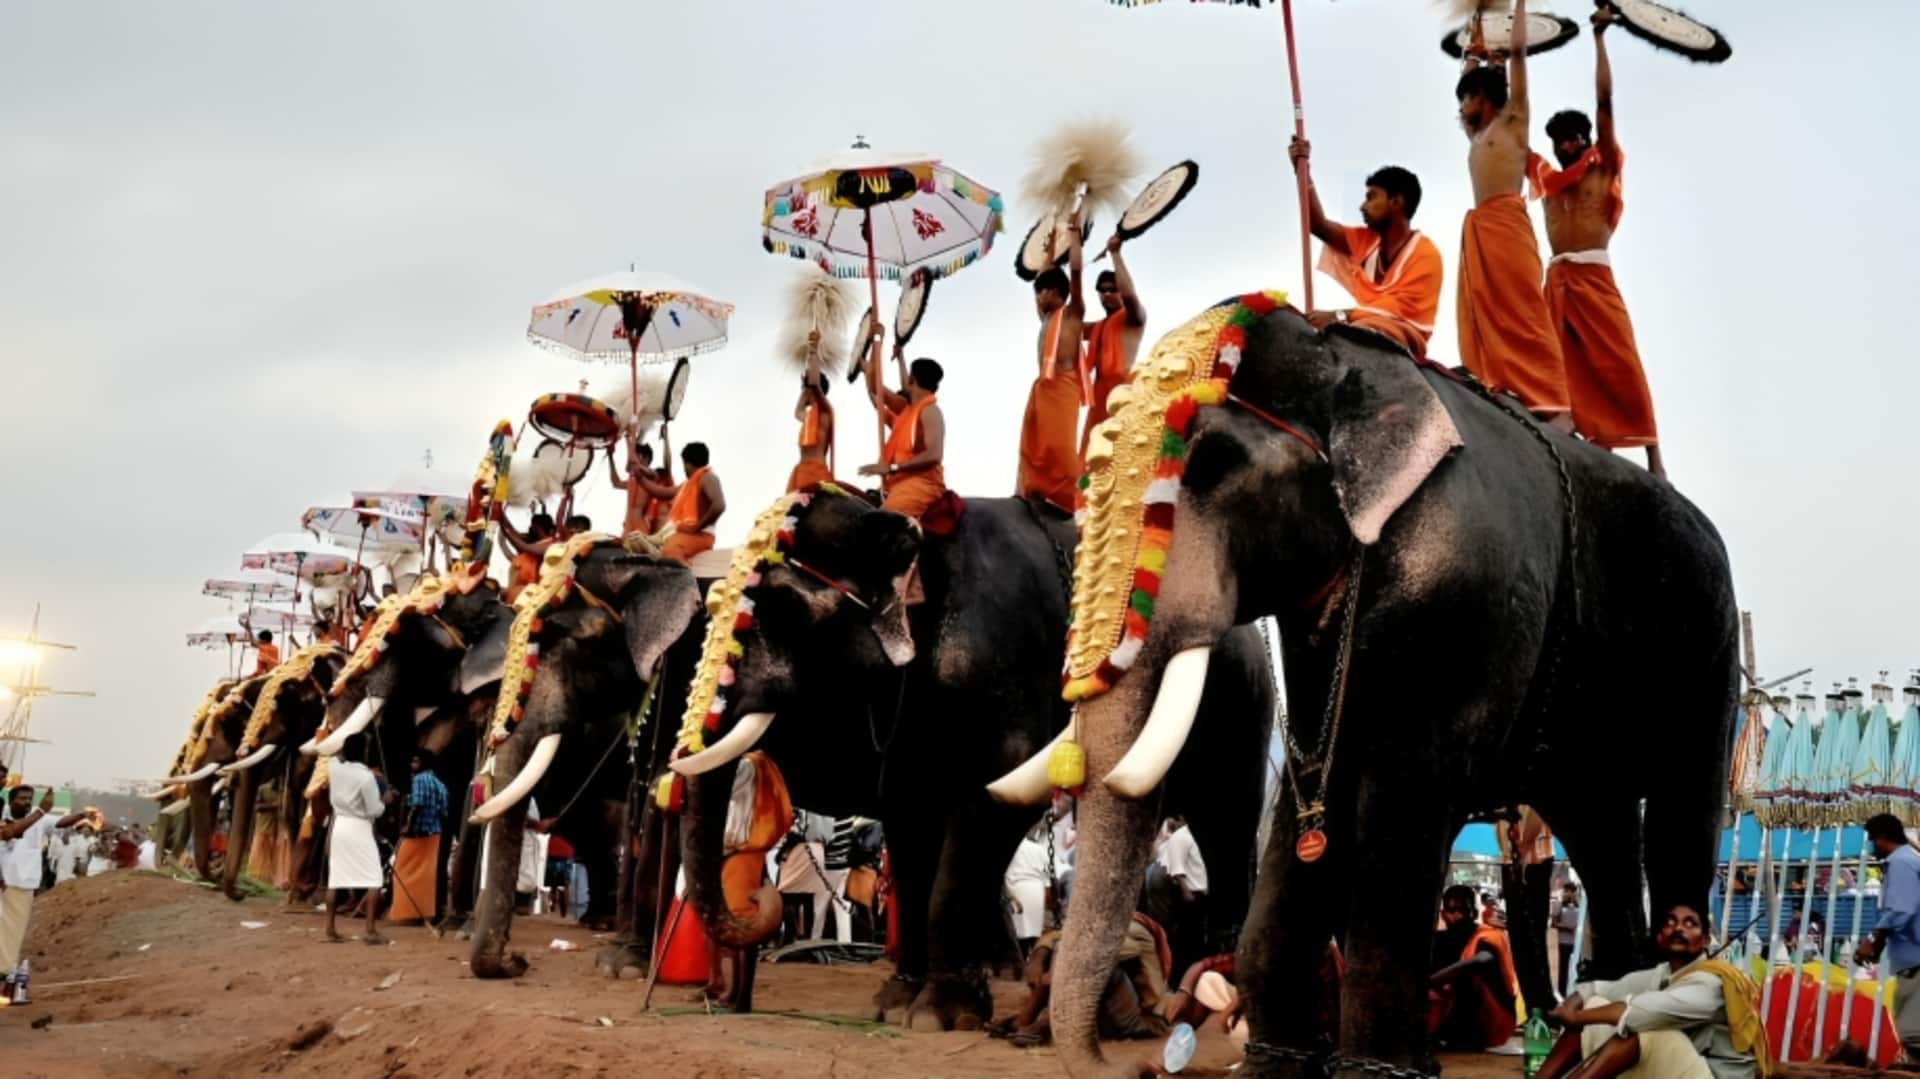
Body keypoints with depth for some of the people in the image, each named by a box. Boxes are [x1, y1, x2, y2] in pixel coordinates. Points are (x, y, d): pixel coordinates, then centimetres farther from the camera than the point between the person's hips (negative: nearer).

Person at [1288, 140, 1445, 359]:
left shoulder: (1425, 254, -5)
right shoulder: (1365, 240, 16)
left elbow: (1399, 308, -16)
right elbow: (1319, 224, 12)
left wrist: (1339, 316, -29)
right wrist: (1303, 170, 1)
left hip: (1401, 339, -7)